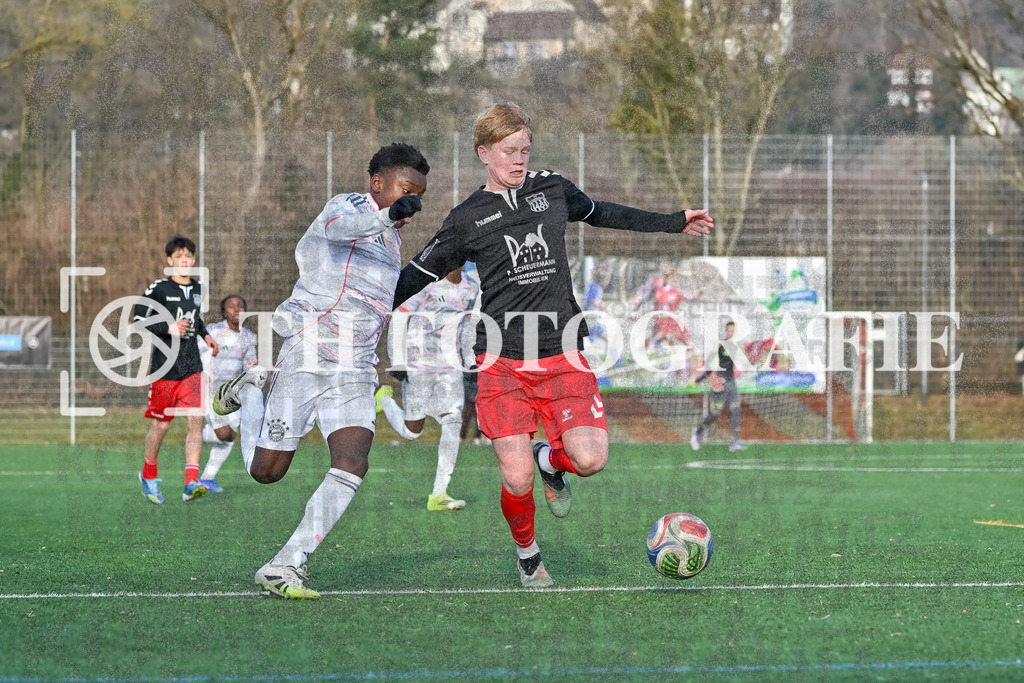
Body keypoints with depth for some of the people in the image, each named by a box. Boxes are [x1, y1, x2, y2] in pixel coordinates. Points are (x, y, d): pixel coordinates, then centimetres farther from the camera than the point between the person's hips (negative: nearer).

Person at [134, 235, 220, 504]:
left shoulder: (197, 289, 12)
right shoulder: (158, 288, -5)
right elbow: (139, 319, -8)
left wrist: (205, 335, 18)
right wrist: (169, 328, -18)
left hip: (192, 367, 4)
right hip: (164, 367, -4)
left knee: (195, 421, -11)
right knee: (161, 424, 4)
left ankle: (191, 484, -15)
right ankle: (148, 476, 28)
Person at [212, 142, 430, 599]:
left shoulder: (392, 241, 18)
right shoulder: (348, 206, -6)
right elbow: (341, 226, -33)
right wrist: (388, 216, -51)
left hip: (355, 373, 6)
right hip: (307, 357, -6)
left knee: (352, 467, -16)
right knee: (266, 471, 1)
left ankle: (282, 568, -11)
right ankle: (249, 393, 32)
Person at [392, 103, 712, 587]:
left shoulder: (552, 190, 11)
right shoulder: (468, 219, 2)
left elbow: (601, 214, 29)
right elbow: (418, 275, 7)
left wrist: (675, 222, 34)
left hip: (561, 355, 3)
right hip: (501, 361, -2)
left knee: (590, 459, -16)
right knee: (517, 480, -10)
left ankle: (549, 459, 21)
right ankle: (527, 554, 21)